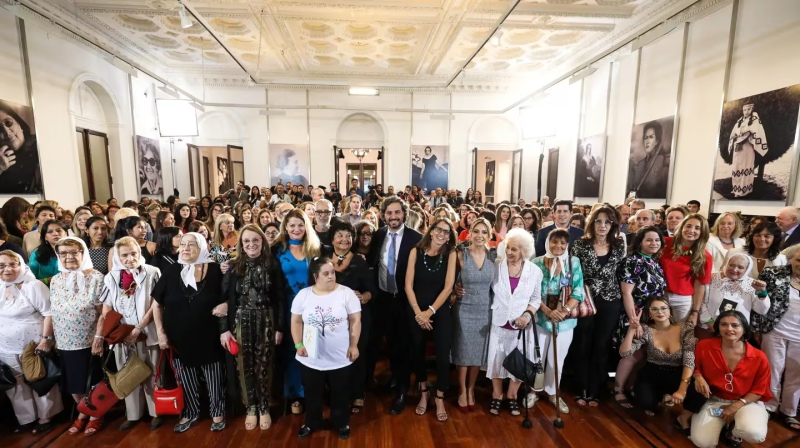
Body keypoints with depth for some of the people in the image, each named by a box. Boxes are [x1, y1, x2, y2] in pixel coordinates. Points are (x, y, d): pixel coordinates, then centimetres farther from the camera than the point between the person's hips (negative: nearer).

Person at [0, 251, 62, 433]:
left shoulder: (34, 286, -14)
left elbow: (49, 313, -16)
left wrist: (46, 339, -21)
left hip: (33, 346, -6)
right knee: (16, 385, 16)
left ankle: (45, 417, 21)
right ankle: (26, 418, 31)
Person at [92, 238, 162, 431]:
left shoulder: (152, 273, -8)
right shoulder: (111, 278, 2)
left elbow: (156, 305, -10)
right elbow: (106, 311, 1)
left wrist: (138, 329, -14)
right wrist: (98, 337, -6)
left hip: (148, 334, -3)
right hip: (122, 336, 3)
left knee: (151, 374, 9)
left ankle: (155, 412, 26)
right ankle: (132, 414, 32)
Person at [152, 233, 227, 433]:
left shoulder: (215, 270, -10)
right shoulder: (171, 272, -4)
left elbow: (226, 301, 1)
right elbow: (157, 304, 4)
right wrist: (160, 332, 0)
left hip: (208, 338, -2)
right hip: (179, 339, 2)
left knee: (214, 380, 13)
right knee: (186, 381, 19)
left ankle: (217, 412, 34)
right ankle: (190, 413, 42)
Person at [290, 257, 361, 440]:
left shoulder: (347, 293, -11)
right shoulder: (303, 295, -4)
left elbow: (355, 321, -8)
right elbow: (296, 321, 3)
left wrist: (354, 346, -10)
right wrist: (298, 345, -4)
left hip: (340, 358, -1)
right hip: (311, 358, 2)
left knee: (340, 395, 16)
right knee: (312, 394, 21)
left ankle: (341, 423, 40)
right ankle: (312, 423, 45)